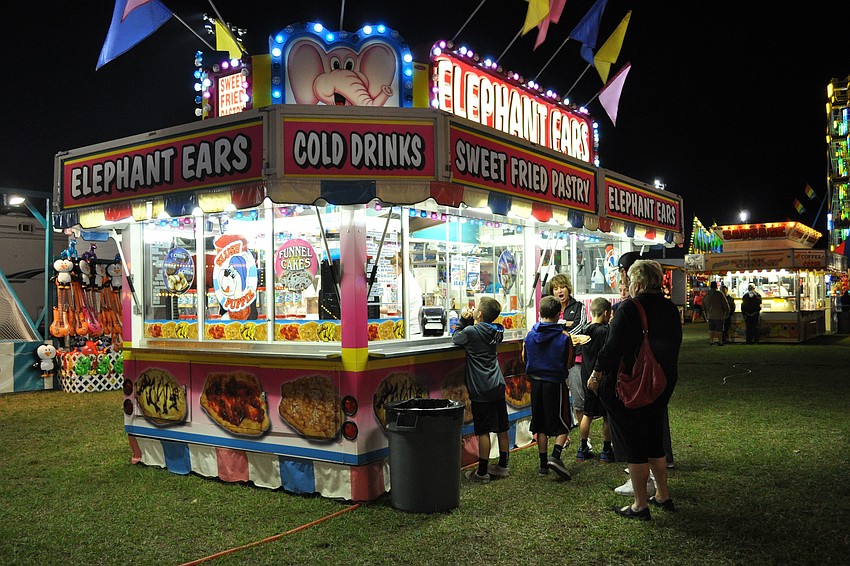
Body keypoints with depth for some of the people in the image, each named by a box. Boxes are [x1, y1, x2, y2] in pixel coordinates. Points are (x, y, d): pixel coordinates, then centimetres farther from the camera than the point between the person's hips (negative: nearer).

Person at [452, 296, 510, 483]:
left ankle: (482, 472, 4)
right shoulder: (495, 332, 6)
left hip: (481, 390, -7)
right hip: (498, 386, 7)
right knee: (501, 428, 13)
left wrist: (463, 320, 9)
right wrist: (470, 320, 7)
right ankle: (502, 466, 25)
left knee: (483, 431, -2)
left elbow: (455, 338, 5)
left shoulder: (471, 332, -14)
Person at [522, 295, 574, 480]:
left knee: (540, 425, 12)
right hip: (555, 383, -4)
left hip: (536, 383, 4)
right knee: (562, 424, 8)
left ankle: (543, 464, 16)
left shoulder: (530, 334, -3)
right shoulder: (564, 336, -12)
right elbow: (569, 363, -4)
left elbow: (524, 358, 6)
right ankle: (555, 456, -12)